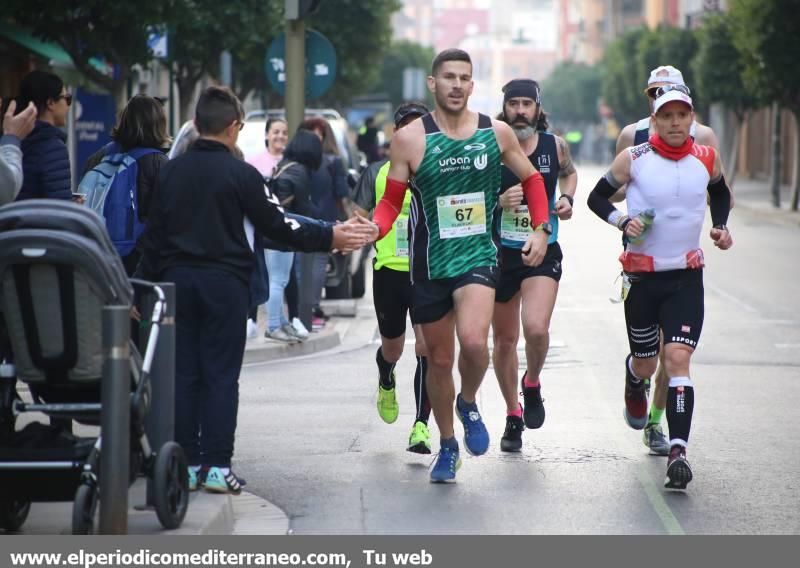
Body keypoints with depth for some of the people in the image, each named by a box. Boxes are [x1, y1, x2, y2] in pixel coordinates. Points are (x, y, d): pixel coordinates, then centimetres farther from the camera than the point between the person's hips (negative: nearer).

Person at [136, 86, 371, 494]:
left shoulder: (171, 171, 6)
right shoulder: (240, 174, -8)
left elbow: (154, 233, 8)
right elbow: (278, 226, -8)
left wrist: (146, 283, 15)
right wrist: (330, 237, 1)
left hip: (177, 278, 4)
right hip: (224, 282, -4)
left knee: (183, 374, 7)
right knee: (221, 375, 0)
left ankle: (186, 464, 7)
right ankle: (216, 466, -3)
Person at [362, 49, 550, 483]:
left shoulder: (497, 133, 1)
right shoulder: (410, 139, -4)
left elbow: (532, 180, 16)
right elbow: (391, 200, 3)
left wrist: (540, 228, 3)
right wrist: (376, 229, -18)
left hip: (479, 256, -1)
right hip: (429, 263, 1)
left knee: (473, 340, -25)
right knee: (439, 359, 9)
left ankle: (469, 403, 7)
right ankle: (447, 446, 29)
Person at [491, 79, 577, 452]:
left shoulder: (555, 146, -1)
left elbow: (569, 173, 22)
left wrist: (567, 199, 3)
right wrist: (499, 201, -23)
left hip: (543, 253, 0)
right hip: (500, 253, 1)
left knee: (536, 328, -22)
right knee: (505, 340, 11)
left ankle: (532, 383, 11)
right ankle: (513, 414, 32)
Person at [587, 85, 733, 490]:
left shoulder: (706, 159, 1)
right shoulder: (633, 159, -7)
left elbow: (720, 192, 22)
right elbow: (597, 197, 4)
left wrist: (720, 226, 6)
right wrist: (622, 221, -14)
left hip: (687, 277, 0)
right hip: (642, 275, 0)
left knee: (678, 358, -15)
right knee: (645, 363, 11)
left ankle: (678, 451, -21)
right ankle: (634, 384, 51)